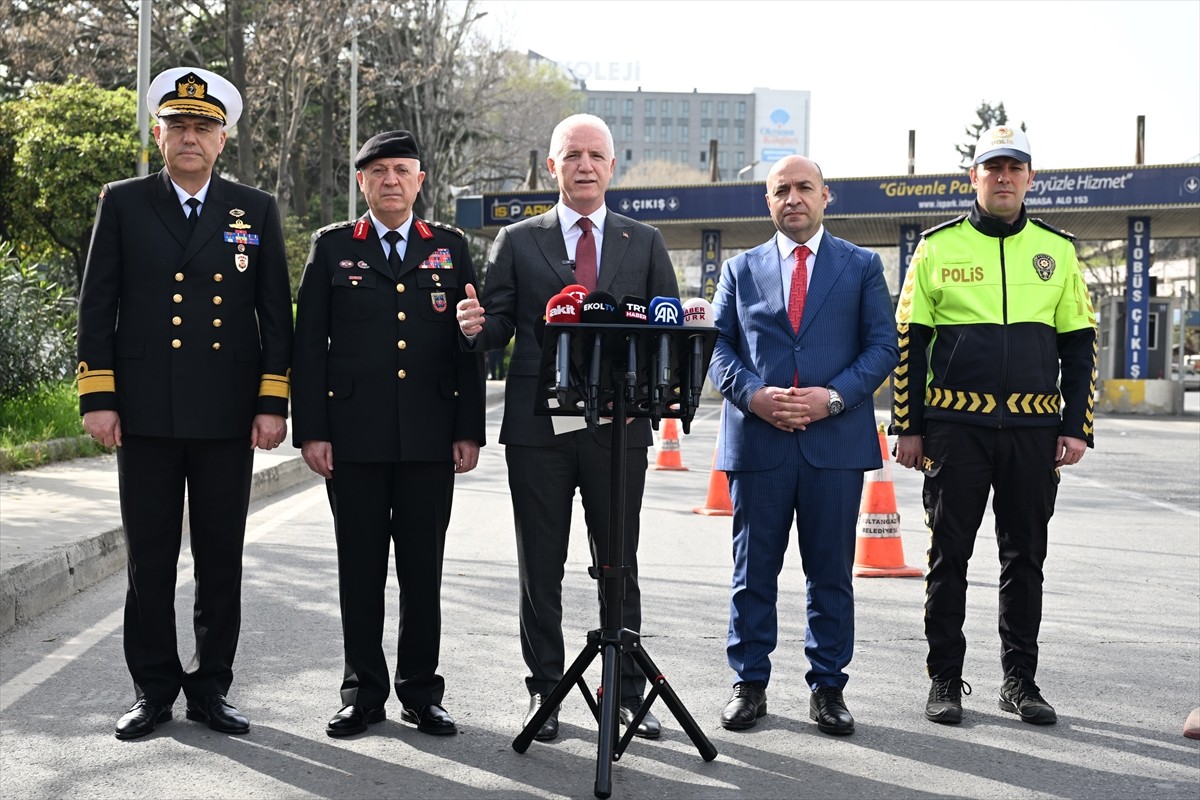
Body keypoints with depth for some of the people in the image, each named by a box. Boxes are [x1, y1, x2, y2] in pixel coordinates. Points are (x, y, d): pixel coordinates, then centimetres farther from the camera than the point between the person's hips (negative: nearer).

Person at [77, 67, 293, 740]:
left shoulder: (256, 210, 7)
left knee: (222, 560, 7)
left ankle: (211, 689, 19)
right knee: (150, 561, 6)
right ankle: (153, 690, 18)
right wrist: (98, 398, -3)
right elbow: (97, 306, 5)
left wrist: (273, 404, -2)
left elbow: (276, 313, 5)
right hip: (146, 414, 0)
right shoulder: (124, 203, 7)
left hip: (228, 418, 1)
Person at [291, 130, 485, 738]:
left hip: (430, 437, 1)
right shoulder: (332, 247, 7)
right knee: (360, 569, 5)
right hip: (353, 437, -1)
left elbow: (469, 342, 8)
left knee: (423, 569, 6)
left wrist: (469, 430, 2)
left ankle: (421, 692, 17)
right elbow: (308, 344, 4)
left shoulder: (451, 248, 10)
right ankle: (363, 691, 17)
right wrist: (310, 430, -4)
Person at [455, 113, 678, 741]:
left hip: (619, 426, 1)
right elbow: (498, 328, 5)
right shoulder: (517, 241, 8)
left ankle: (628, 690, 18)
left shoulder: (645, 243, 10)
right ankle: (545, 691, 17)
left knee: (620, 565, 8)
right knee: (541, 567, 6)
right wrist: (475, 325, -18)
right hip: (538, 427, 0)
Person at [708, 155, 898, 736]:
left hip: (836, 441, 0)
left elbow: (882, 346, 3)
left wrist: (834, 396, -12)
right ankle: (749, 684, 17)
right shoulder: (741, 269, 12)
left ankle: (828, 688, 17)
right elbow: (717, 346, 8)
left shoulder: (862, 266, 9)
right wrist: (753, 394, -10)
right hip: (757, 441, 1)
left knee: (831, 572, 5)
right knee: (754, 570, 6)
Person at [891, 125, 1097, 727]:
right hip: (955, 425, -2)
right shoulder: (938, 247, 4)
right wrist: (907, 427, -1)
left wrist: (1077, 428, 3)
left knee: (1025, 557, 8)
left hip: (1035, 428, 2)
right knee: (949, 556, 4)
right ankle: (945, 681, 14)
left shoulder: (1057, 250, 10)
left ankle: (1020, 680, 20)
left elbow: (1079, 344, 11)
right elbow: (909, 343, 4)